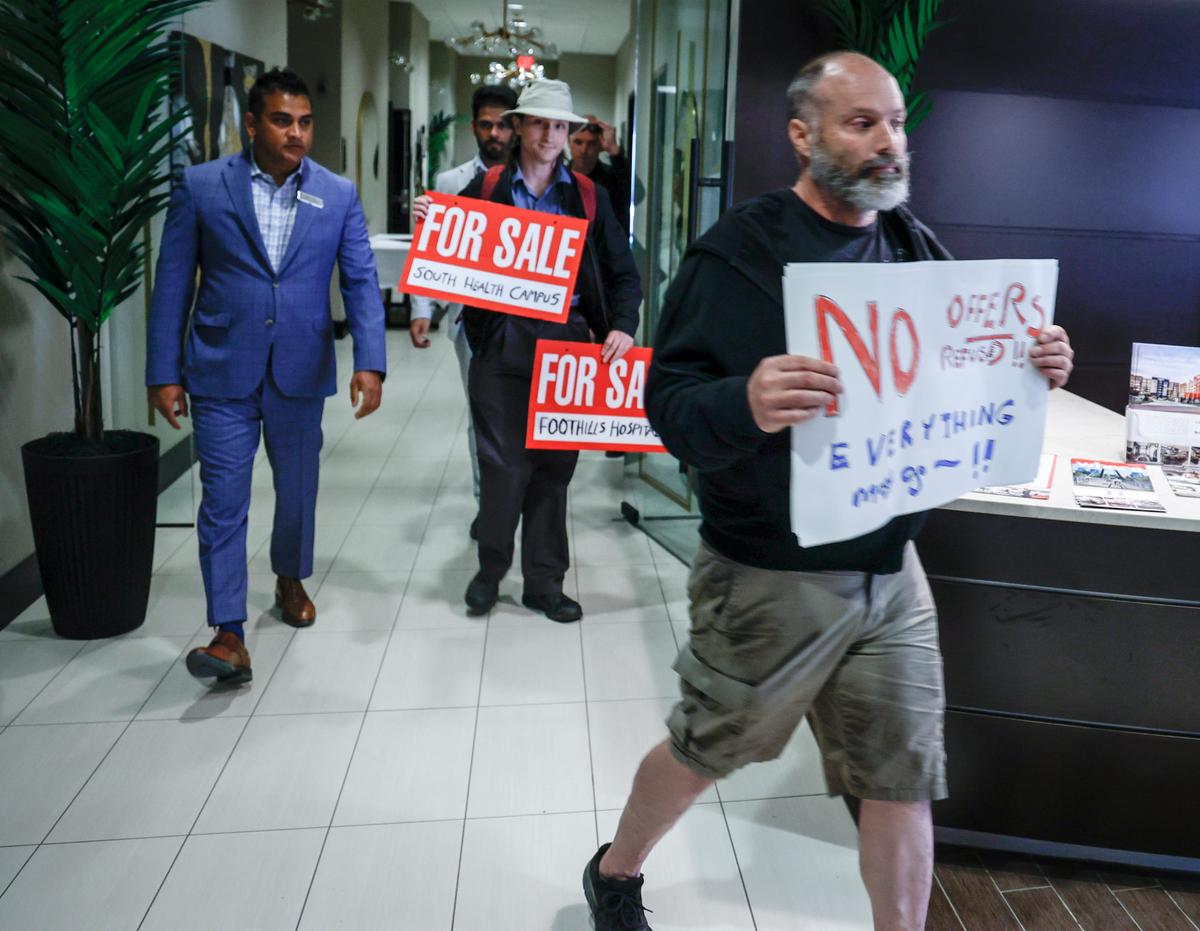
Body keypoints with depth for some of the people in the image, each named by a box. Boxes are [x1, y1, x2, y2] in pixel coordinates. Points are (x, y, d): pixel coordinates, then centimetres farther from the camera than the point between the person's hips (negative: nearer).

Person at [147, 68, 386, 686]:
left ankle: (290, 580, 42)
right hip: (223, 374, -2)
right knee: (223, 500, -4)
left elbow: (361, 282, -2)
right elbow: (173, 284, -1)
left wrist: (369, 363, -15)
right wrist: (164, 372, -4)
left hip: (300, 373, 2)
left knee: (298, 489, 17)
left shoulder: (338, 195, 2)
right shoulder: (200, 186, -2)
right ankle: (229, 636, 0)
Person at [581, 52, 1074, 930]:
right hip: (770, 577, -5)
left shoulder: (918, 249, 6)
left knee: (903, 778, 10)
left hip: (892, 571, 5)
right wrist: (744, 403, -40)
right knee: (704, 751, 15)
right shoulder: (739, 253, -12)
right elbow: (670, 401, -19)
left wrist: (1027, 372, -10)